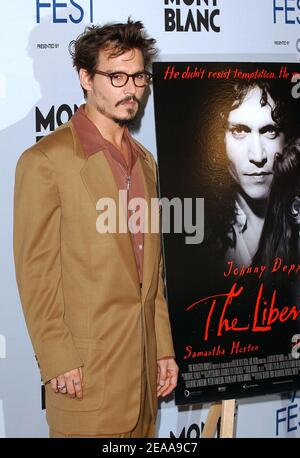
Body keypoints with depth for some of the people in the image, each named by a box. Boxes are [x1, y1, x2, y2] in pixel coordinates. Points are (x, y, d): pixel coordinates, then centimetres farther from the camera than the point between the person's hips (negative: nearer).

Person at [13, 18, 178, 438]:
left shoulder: (145, 162, 14)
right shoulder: (46, 160, -9)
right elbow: (35, 273, -11)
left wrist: (163, 348, 14)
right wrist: (58, 363, -14)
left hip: (144, 364, 6)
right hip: (85, 371, -6)